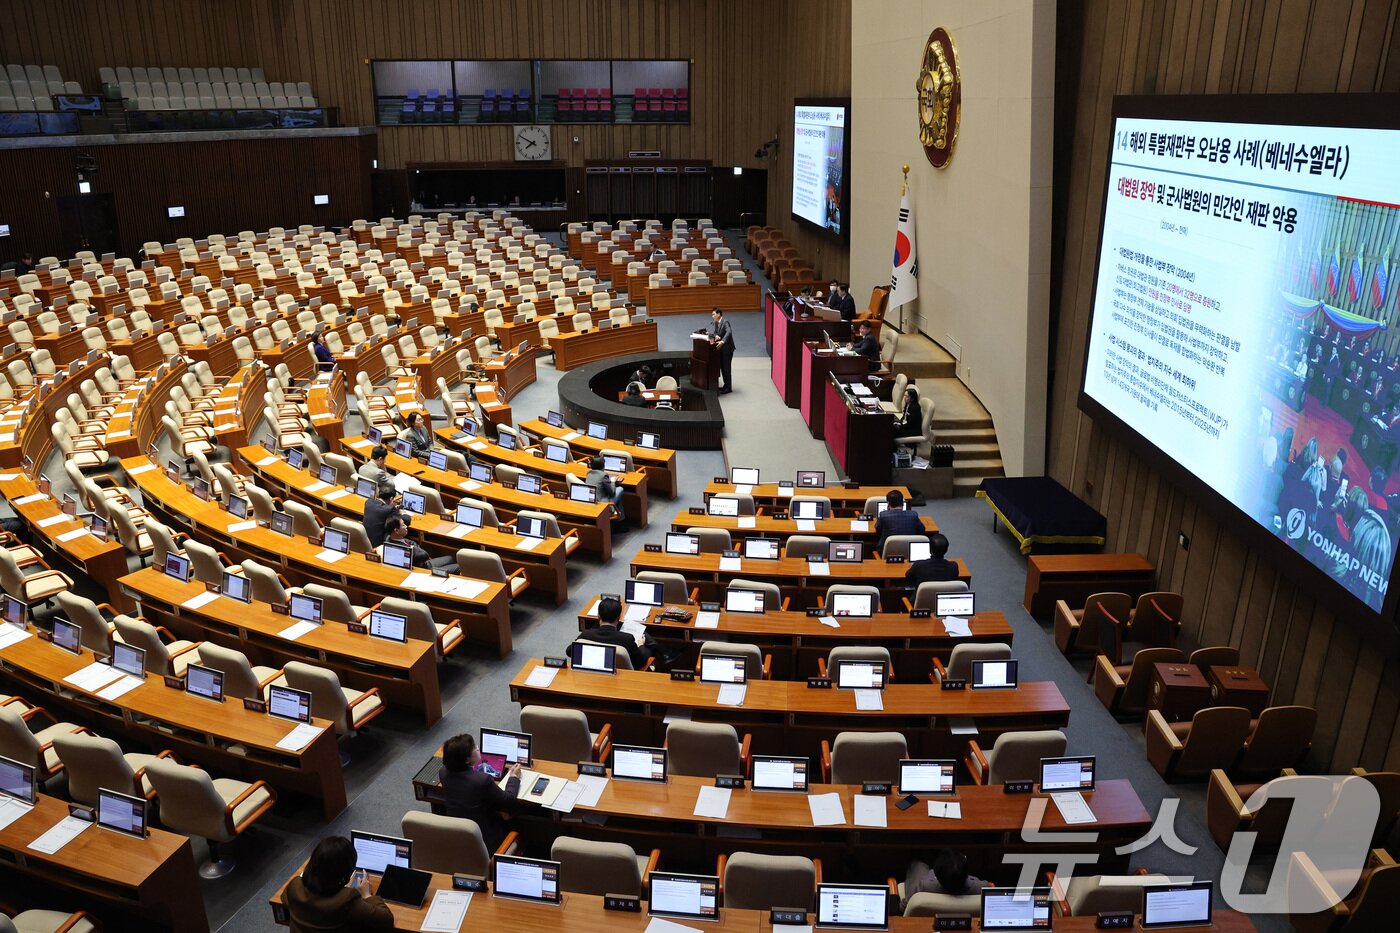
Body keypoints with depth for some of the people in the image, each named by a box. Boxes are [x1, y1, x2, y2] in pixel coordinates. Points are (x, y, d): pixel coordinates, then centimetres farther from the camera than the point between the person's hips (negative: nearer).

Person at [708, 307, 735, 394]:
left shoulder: (725, 322, -18)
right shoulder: (716, 323, 7)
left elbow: (728, 332, -32)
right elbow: (713, 331, 0)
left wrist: (722, 341, -43)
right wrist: (715, 336, -22)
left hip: (727, 348, -8)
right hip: (721, 349, 8)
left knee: (726, 368, -2)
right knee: (722, 367, 14)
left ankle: (729, 388, 7)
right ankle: (726, 385, 26)